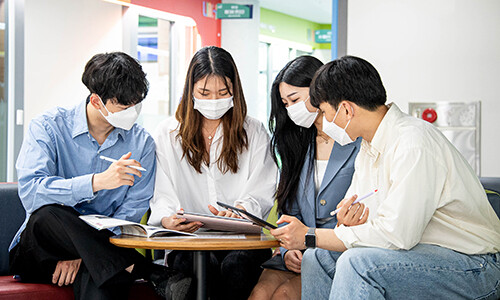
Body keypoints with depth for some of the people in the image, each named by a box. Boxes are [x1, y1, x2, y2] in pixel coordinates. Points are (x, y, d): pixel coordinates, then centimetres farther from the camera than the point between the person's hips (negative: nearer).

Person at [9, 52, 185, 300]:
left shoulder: (141, 142, 4)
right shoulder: (48, 127, -5)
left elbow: (133, 210, -2)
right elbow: (30, 191, -20)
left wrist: (82, 253, -16)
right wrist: (98, 181, -30)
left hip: (98, 247, -1)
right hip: (40, 250, 1)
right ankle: (134, 269, -31)